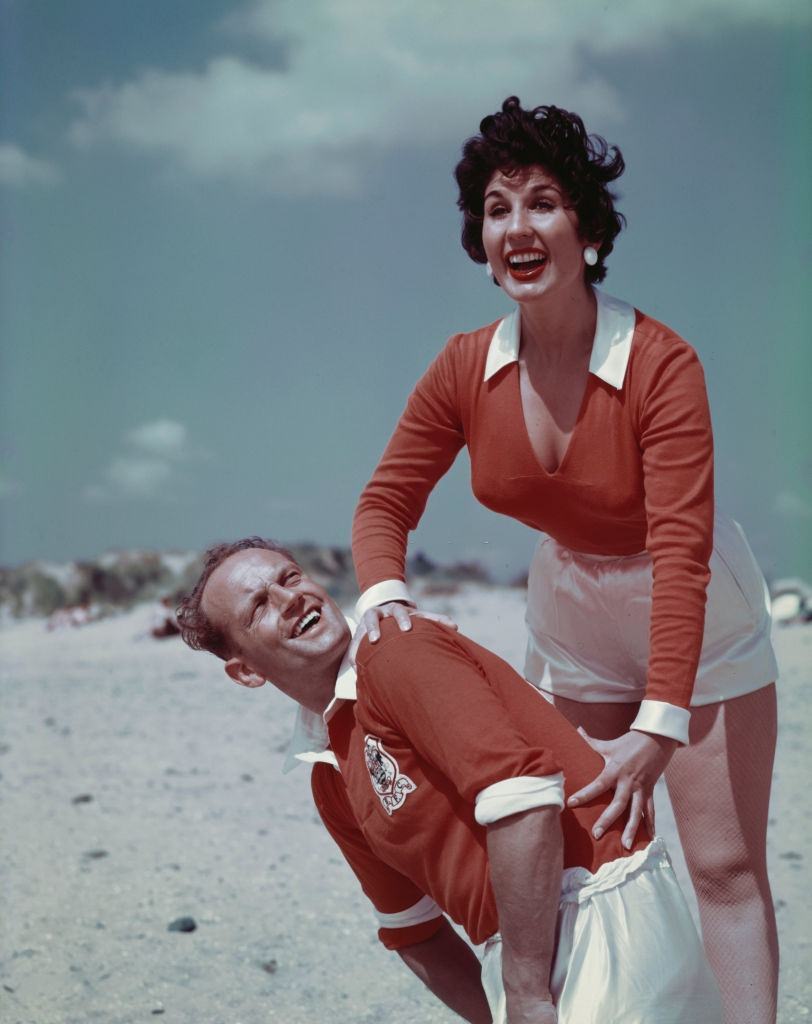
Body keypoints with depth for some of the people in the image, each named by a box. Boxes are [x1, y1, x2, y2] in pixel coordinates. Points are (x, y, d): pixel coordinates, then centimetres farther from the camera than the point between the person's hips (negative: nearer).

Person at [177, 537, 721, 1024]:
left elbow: (525, 802, -20)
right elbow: (412, 930, 25)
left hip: (604, 915, -8)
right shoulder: (330, 780, 16)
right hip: (528, 953, 8)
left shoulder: (397, 652, -9)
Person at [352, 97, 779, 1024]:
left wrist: (658, 729, -40)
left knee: (726, 868, -7)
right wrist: (382, 596, -27)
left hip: (697, 630, -4)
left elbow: (681, 553, -34)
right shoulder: (466, 369, -14)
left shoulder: (661, 365, -29)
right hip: (570, 624, 5)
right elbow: (388, 499, -4)